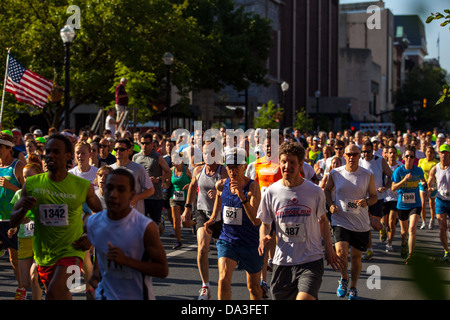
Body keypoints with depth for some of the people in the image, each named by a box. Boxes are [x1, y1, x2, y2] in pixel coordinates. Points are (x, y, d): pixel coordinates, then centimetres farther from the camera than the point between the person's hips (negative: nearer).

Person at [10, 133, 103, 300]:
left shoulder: (83, 186, -6)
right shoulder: (32, 184, -2)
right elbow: (13, 222, 3)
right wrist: (24, 209, -19)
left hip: (71, 251, -4)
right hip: (43, 254, 4)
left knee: (54, 293, -26)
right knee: (62, 295, 18)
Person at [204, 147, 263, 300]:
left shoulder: (252, 186, -17)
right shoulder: (221, 185, -4)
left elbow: (256, 221, -28)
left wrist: (243, 198, -37)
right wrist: (211, 220, 7)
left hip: (250, 243, -2)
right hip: (227, 240, 2)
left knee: (253, 287, 13)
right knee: (224, 279, -20)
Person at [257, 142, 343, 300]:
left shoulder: (315, 192, -2)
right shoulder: (271, 192, 0)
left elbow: (323, 220, 14)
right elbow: (265, 223, 10)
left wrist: (329, 248, 10)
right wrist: (263, 237, -11)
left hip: (311, 260, -2)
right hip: (282, 262, 2)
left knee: (304, 297, -22)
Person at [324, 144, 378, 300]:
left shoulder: (368, 175, -3)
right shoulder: (335, 173, -2)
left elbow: (374, 196, 7)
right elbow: (327, 190, 15)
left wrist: (367, 202, -16)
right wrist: (331, 205, -3)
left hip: (361, 223, 1)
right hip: (341, 221, -1)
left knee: (356, 256, 9)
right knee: (341, 253, -18)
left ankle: (353, 287, 32)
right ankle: (344, 279, 13)